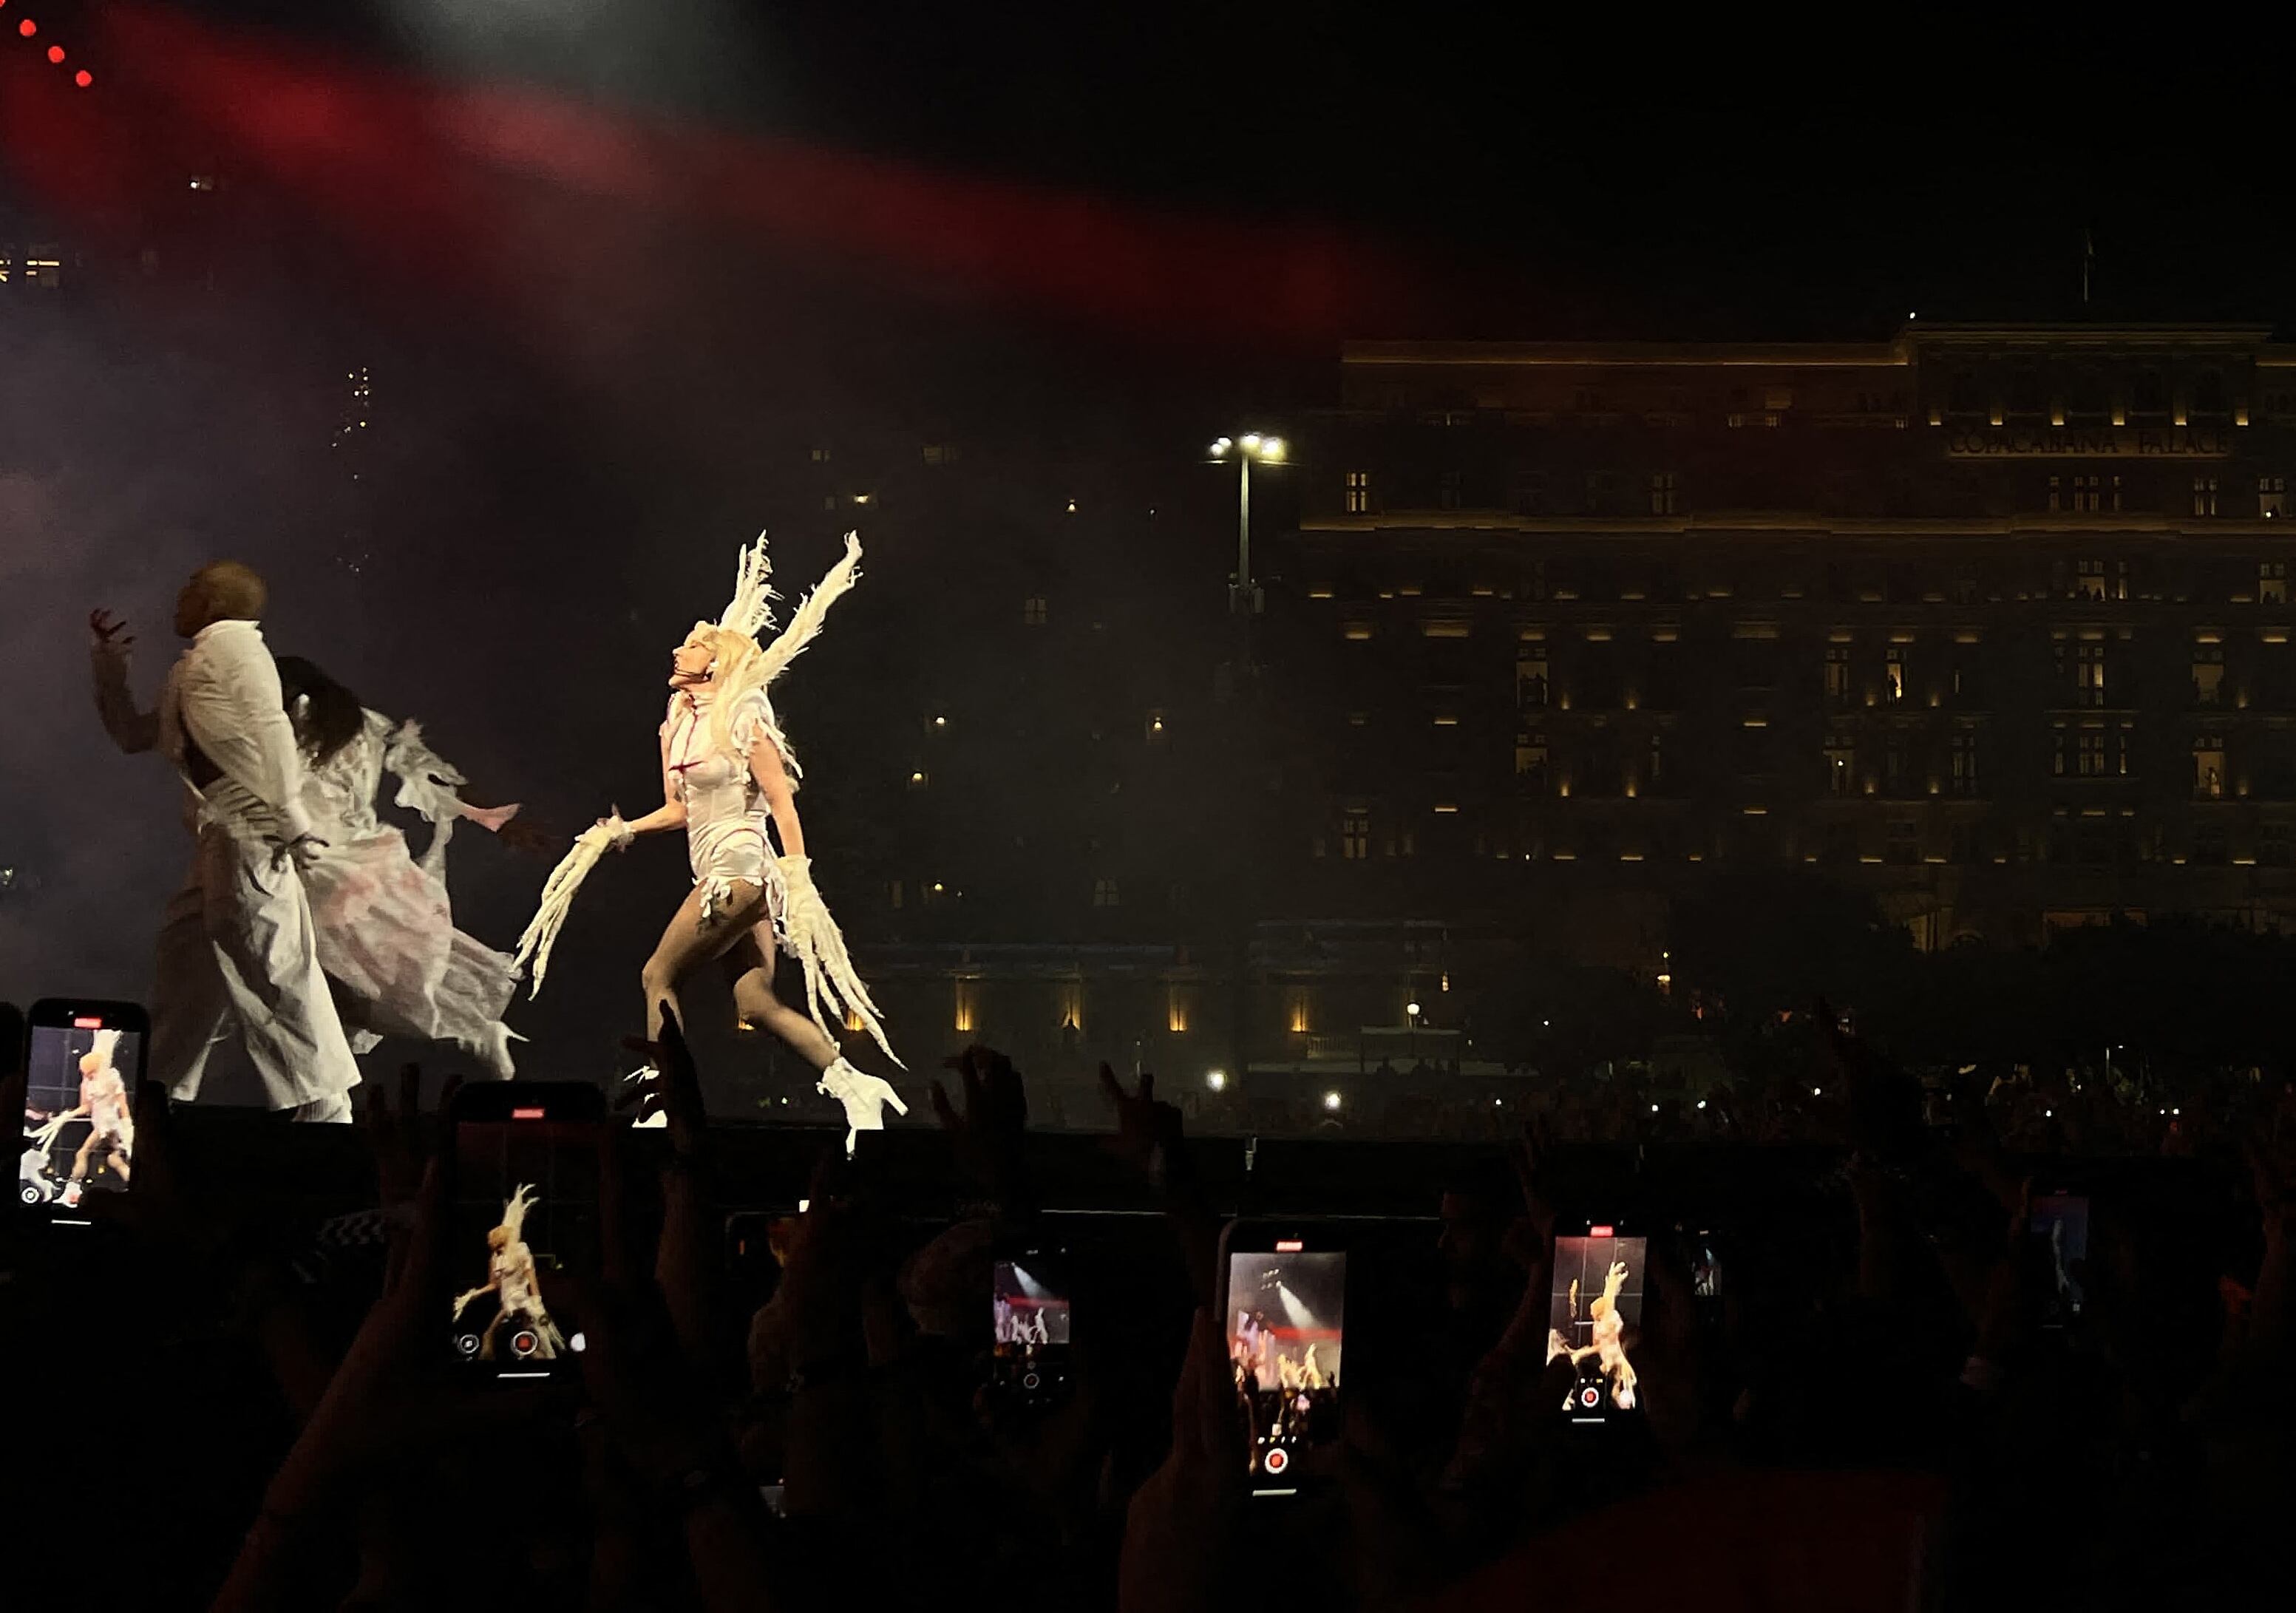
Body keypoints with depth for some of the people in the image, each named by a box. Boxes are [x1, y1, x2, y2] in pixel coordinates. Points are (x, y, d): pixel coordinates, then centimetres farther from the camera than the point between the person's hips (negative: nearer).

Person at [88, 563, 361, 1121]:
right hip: (217, 842, 10)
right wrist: (110, 665, 24)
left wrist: (291, 814, -24)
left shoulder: (230, 644, -4)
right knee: (184, 973, 13)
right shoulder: (186, 675, 25)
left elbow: (270, 724, -17)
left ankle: (324, 1110, -10)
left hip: (250, 834, -10)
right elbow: (133, 735, 35)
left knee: (275, 970, -12)